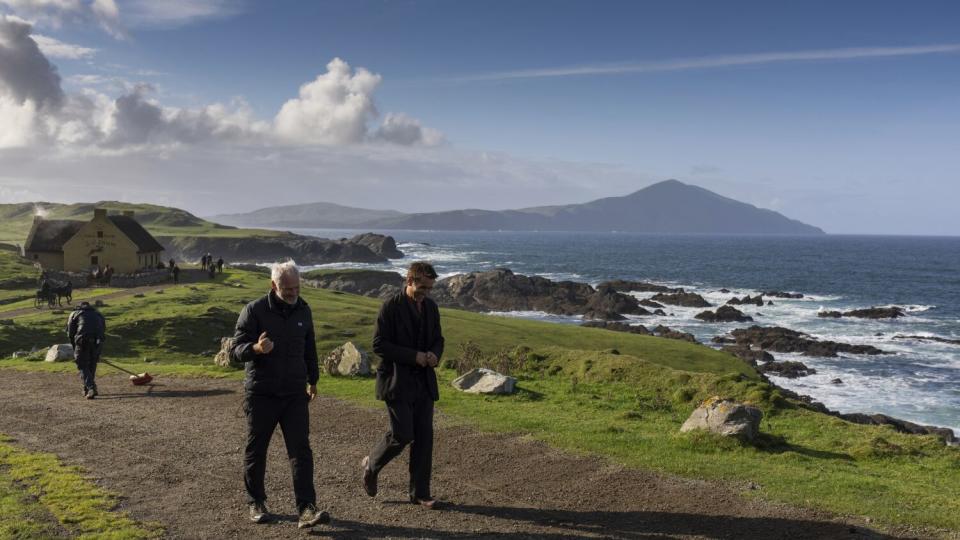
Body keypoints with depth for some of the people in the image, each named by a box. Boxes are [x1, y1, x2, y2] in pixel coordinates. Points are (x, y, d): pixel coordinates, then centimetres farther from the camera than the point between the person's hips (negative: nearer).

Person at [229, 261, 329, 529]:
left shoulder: (303, 310, 5)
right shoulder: (254, 311, -9)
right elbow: (236, 349, -12)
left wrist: (312, 380, 25)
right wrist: (256, 348, -34)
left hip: (295, 394, 3)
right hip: (261, 394, -2)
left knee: (301, 450, -6)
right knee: (256, 450, 10)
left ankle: (306, 509, -7)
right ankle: (256, 503, 29)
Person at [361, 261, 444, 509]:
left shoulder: (431, 307, 9)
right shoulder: (390, 307, -11)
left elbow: (437, 339, 18)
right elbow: (379, 345, -13)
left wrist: (434, 355, -5)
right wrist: (414, 356, -18)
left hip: (423, 382, 6)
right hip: (397, 381, -6)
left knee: (424, 436, 5)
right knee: (402, 434, -9)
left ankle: (420, 493, 14)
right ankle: (372, 464, 21)